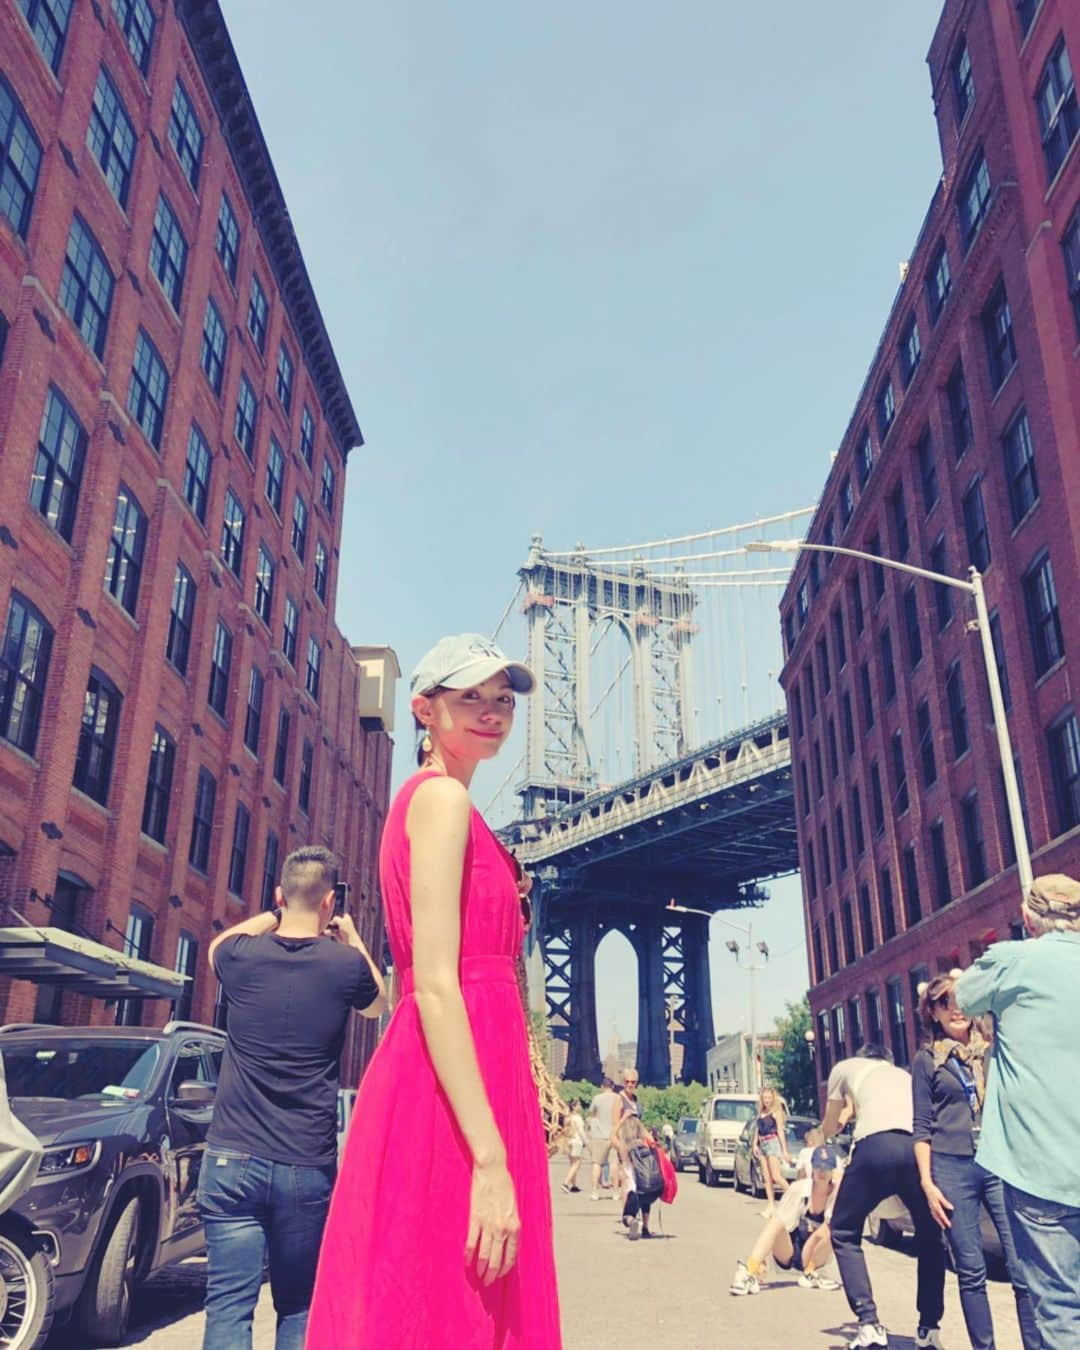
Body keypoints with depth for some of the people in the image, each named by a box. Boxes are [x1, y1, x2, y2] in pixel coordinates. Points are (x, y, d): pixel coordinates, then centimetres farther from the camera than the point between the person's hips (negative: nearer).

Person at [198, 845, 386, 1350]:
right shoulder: (345, 963, -6)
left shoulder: (242, 956, -2)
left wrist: (273, 916, 26)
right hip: (309, 1167, 0)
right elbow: (379, 1003, 18)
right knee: (298, 1307, 14)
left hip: (233, 1159, 1)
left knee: (228, 1307, 4)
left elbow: (217, 945, 25)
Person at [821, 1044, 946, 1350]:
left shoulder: (846, 1067, 30)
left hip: (876, 1146, -3)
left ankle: (869, 1325, 4)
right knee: (930, 1239, 28)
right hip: (920, 1147, 3)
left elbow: (829, 1129, 39)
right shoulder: (904, 1075, 38)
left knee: (844, 1234, 17)